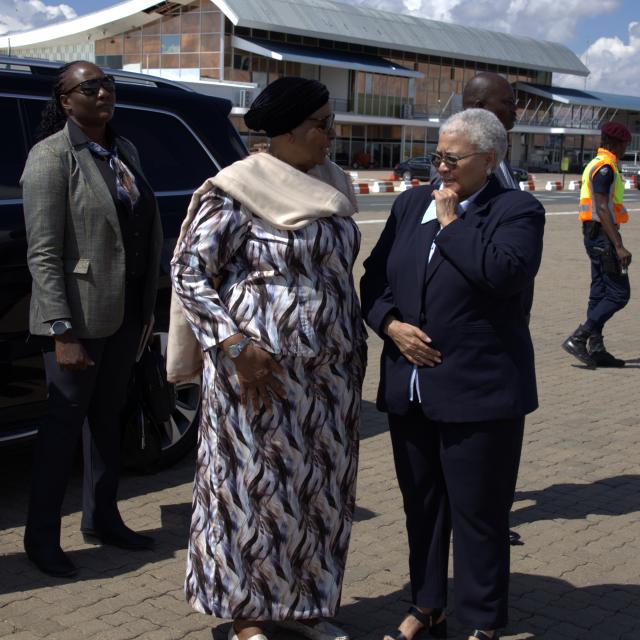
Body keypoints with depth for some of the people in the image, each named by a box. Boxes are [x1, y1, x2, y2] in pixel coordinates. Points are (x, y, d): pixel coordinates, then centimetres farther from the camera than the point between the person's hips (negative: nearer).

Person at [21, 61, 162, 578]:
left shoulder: (124, 151, 9)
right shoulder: (52, 156, -13)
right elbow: (43, 253, -17)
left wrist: (147, 303, 11)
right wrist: (62, 332, -23)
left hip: (126, 308, 7)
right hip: (80, 311, -7)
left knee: (107, 415, 17)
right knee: (66, 419, 2)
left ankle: (103, 520, 31)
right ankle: (42, 536, 17)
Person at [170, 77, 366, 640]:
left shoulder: (332, 183, 9)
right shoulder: (238, 189, -13)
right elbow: (189, 271, -13)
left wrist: (355, 346, 13)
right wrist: (235, 347, -19)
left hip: (329, 370, 7)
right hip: (262, 369, -7)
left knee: (321, 486, 13)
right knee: (255, 485, 4)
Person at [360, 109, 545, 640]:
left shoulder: (517, 211, -6)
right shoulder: (411, 204, 11)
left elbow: (505, 272, -24)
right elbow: (374, 276, 12)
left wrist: (451, 221, -14)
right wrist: (391, 324, -6)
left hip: (478, 393, -6)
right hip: (410, 388, 6)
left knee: (479, 513, 2)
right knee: (421, 506, 17)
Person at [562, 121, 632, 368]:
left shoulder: (595, 165, 17)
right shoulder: (605, 167, -14)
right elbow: (603, 210, -21)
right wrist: (619, 246, -24)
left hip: (594, 235, 11)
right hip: (603, 235, -11)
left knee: (599, 292, 10)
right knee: (618, 294, -9)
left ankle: (596, 349, 12)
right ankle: (577, 339, -12)